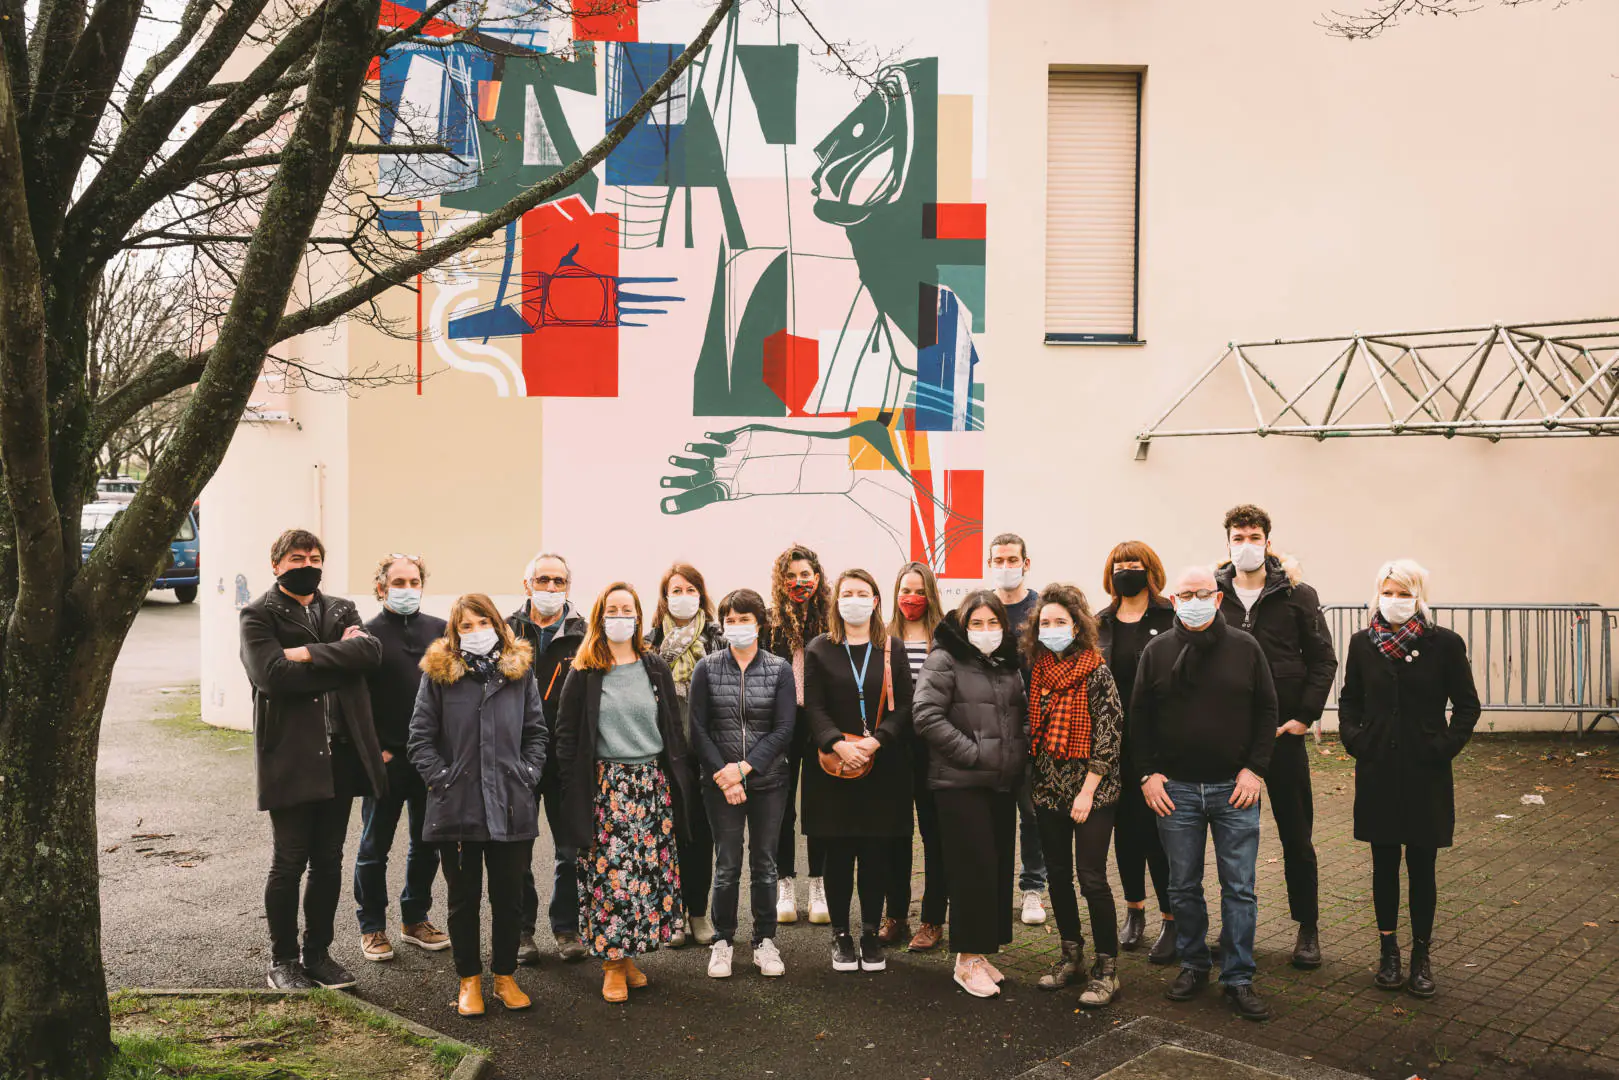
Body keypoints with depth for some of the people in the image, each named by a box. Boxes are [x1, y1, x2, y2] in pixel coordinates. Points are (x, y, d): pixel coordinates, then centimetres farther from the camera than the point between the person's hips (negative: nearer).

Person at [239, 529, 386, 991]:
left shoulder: (341, 610, 13)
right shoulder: (259, 615, -1)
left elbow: (371, 649, -8)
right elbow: (273, 674, -18)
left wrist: (309, 653, -16)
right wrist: (341, 659, -11)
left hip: (340, 755, 5)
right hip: (290, 757, -4)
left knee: (329, 862, 12)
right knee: (289, 862, 3)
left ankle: (317, 953, 25)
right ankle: (282, 960, 19)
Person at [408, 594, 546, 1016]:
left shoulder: (520, 671, 5)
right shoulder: (438, 674, -1)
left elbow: (536, 732, 8)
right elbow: (420, 738, -1)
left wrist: (528, 775, -3)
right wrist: (442, 779, -10)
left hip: (512, 805, 1)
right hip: (457, 806, -1)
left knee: (509, 896, 10)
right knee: (464, 897, 10)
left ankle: (506, 976, 25)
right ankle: (469, 980, 25)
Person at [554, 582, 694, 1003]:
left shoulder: (655, 668, 8)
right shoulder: (584, 673, 1)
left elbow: (673, 728, 11)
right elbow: (566, 734, 2)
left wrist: (678, 781, 7)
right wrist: (574, 790, -3)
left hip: (652, 782, 3)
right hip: (605, 786, -3)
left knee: (650, 870, 3)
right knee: (608, 872, -3)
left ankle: (629, 954, 19)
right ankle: (612, 964, 10)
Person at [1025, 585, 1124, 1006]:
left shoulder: (1097, 673, -10)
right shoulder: (1037, 672, 6)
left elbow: (1109, 734, -12)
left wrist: (1087, 791, -15)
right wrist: (1032, 781, 8)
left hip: (1090, 793, -5)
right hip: (1048, 791, 6)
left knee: (1091, 877, -6)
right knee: (1058, 875, 12)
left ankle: (1106, 969, 7)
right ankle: (1071, 957, 27)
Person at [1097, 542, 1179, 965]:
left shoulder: (1173, 619, -4)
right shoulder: (1100, 624, 9)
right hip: (1114, 743, 4)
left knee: (1159, 827, -3)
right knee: (1125, 825, 13)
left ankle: (1172, 920, 9)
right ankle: (1134, 909, 28)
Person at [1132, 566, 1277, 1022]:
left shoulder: (1245, 648, 1)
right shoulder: (1157, 652, 2)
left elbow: (1266, 711, 5)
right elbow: (1139, 718, 6)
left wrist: (1254, 769, -3)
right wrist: (1148, 773, -1)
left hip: (1235, 788, -1)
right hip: (1175, 788, 1)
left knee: (1239, 888, 3)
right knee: (1183, 886, 10)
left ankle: (1239, 980, 14)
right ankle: (1193, 965, 26)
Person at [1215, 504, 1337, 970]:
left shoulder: (1296, 595, -1)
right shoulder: (1212, 595, 2)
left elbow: (1323, 659, 0)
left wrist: (1305, 716, -6)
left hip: (1283, 732, -1)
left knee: (1296, 836, 7)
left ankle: (1307, 929, 21)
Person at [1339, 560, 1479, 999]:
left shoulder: (1445, 644, -6)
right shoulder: (1363, 644, 1)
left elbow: (1467, 704, 1)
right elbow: (1349, 699, 12)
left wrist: (1444, 747, -9)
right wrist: (1354, 739, -1)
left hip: (1426, 775, -2)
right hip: (1378, 774, 2)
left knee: (1422, 868, 7)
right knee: (1384, 865, 10)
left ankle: (1421, 955, 20)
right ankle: (1389, 950, 23)